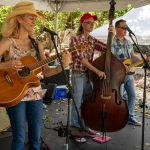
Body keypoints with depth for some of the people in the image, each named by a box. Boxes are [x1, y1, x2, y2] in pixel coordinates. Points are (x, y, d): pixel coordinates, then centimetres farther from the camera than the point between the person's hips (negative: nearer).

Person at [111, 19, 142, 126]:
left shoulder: (128, 43, 14)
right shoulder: (112, 42, -11)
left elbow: (133, 56, 18)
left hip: (129, 74, 8)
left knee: (132, 95, 13)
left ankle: (130, 117, 27)